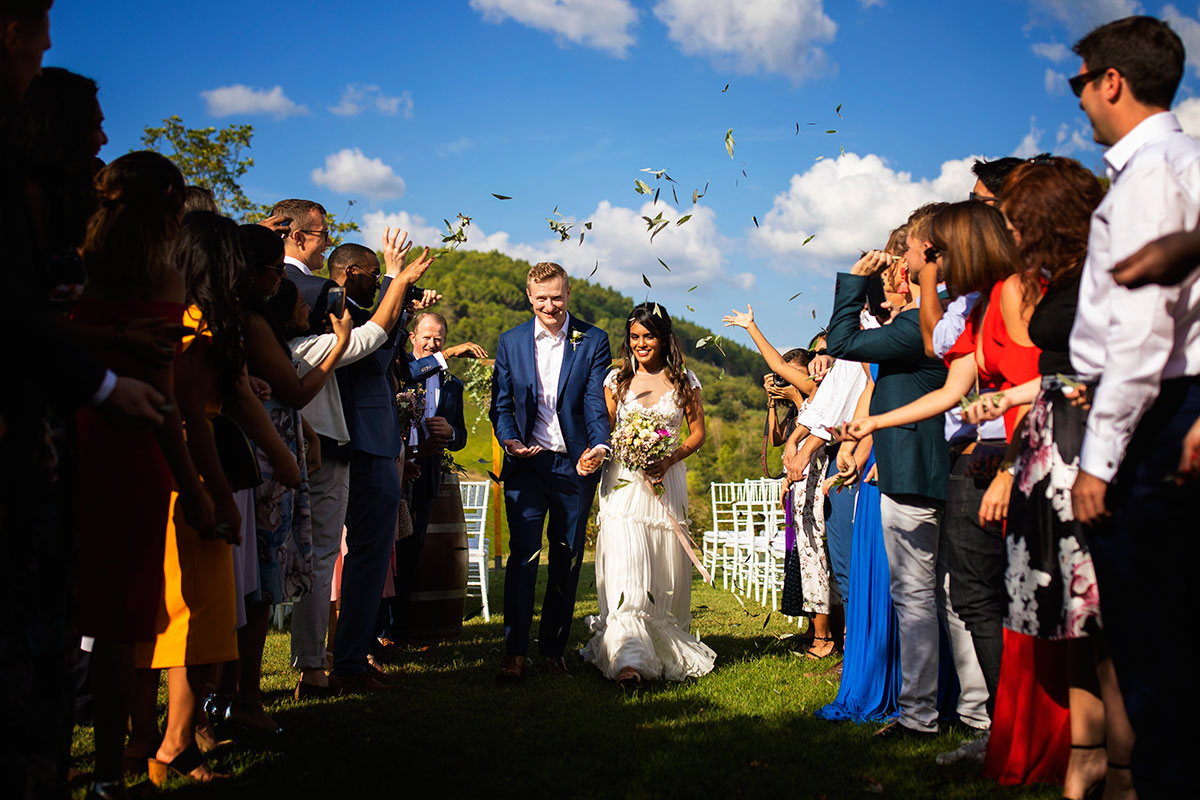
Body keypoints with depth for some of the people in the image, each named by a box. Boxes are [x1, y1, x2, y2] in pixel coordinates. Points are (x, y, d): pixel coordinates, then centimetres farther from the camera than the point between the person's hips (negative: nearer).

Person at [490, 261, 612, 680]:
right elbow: (501, 405, 8)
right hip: (527, 462, 0)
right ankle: (514, 652, -4)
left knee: (567, 561, 7)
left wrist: (600, 446, -25)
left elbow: (597, 403, -6)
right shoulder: (511, 341, 7)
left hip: (575, 464, 0)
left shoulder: (593, 341, 1)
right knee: (523, 554, -9)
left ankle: (553, 649, 18)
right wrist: (510, 441, -11)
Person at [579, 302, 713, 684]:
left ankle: (667, 649, 23)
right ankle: (628, 657, -20)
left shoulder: (684, 380, 7)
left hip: (667, 480, 1)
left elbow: (697, 432, 9)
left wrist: (670, 459, -8)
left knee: (665, 571, 6)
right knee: (625, 566, -14)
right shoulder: (616, 379, 7)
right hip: (623, 482, -1)